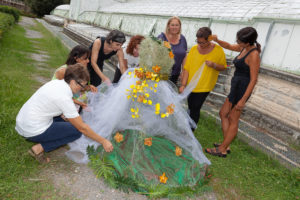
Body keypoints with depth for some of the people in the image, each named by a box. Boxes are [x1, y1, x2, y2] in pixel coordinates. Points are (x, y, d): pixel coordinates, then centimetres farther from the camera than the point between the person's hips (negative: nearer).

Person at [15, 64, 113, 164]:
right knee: (77, 131, -7)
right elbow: (82, 127, -19)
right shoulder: (64, 98, -24)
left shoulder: (57, 82, 0)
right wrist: (103, 141, -12)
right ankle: (39, 148, -8)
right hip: (32, 131, -9)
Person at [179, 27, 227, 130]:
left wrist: (214, 65, -21)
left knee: (195, 108, -2)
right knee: (191, 107, 16)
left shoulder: (218, 50, -9)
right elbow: (186, 68, -7)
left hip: (205, 86, -3)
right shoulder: (194, 49, -6)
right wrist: (183, 85, -12)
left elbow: (223, 67, 1)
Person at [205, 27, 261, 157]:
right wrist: (217, 40, 3)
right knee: (223, 113, 15)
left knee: (233, 120, 1)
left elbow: (253, 80, -21)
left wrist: (243, 100, -23)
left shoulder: (253, 55, -19)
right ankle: (226, 145, 25)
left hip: (242, 89, -9)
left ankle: (222, 150, 13)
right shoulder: (244, 49, 6)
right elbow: (229, 46, 23)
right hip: (235, 87, 9)